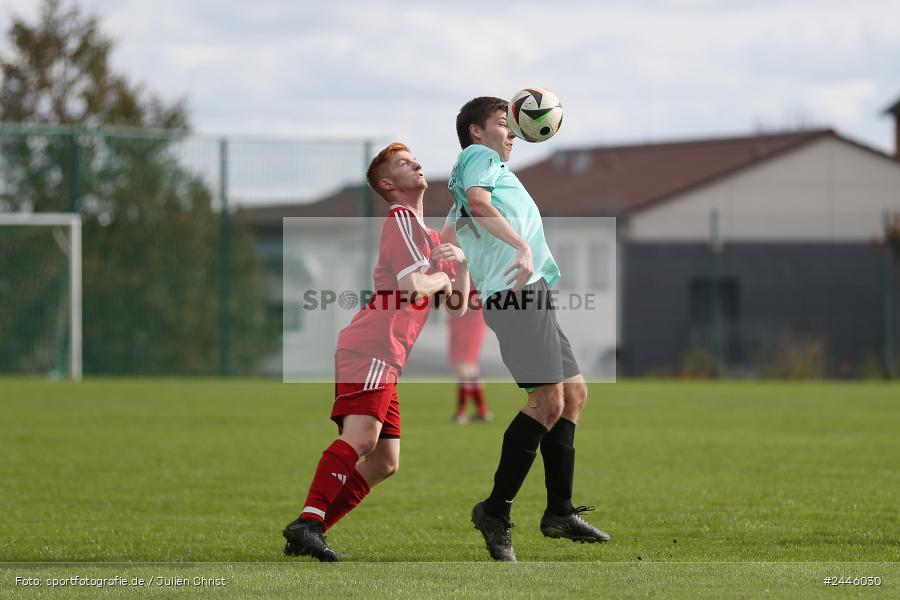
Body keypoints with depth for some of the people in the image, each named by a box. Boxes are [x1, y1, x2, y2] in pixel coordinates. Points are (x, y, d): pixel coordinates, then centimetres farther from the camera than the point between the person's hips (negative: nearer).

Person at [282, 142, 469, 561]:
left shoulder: (429, 238, 27)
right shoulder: (401, 220, -3)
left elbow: (457, 306, 24)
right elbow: (414, 287, -18)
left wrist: (461, 263, 8)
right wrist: (442, 278, 3)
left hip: (386, 360, 10)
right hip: (369, 349, -10)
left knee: (384, 462, 6)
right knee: (361, 436, -27)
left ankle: (307, 535, 2)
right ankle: (308, 523, -37)